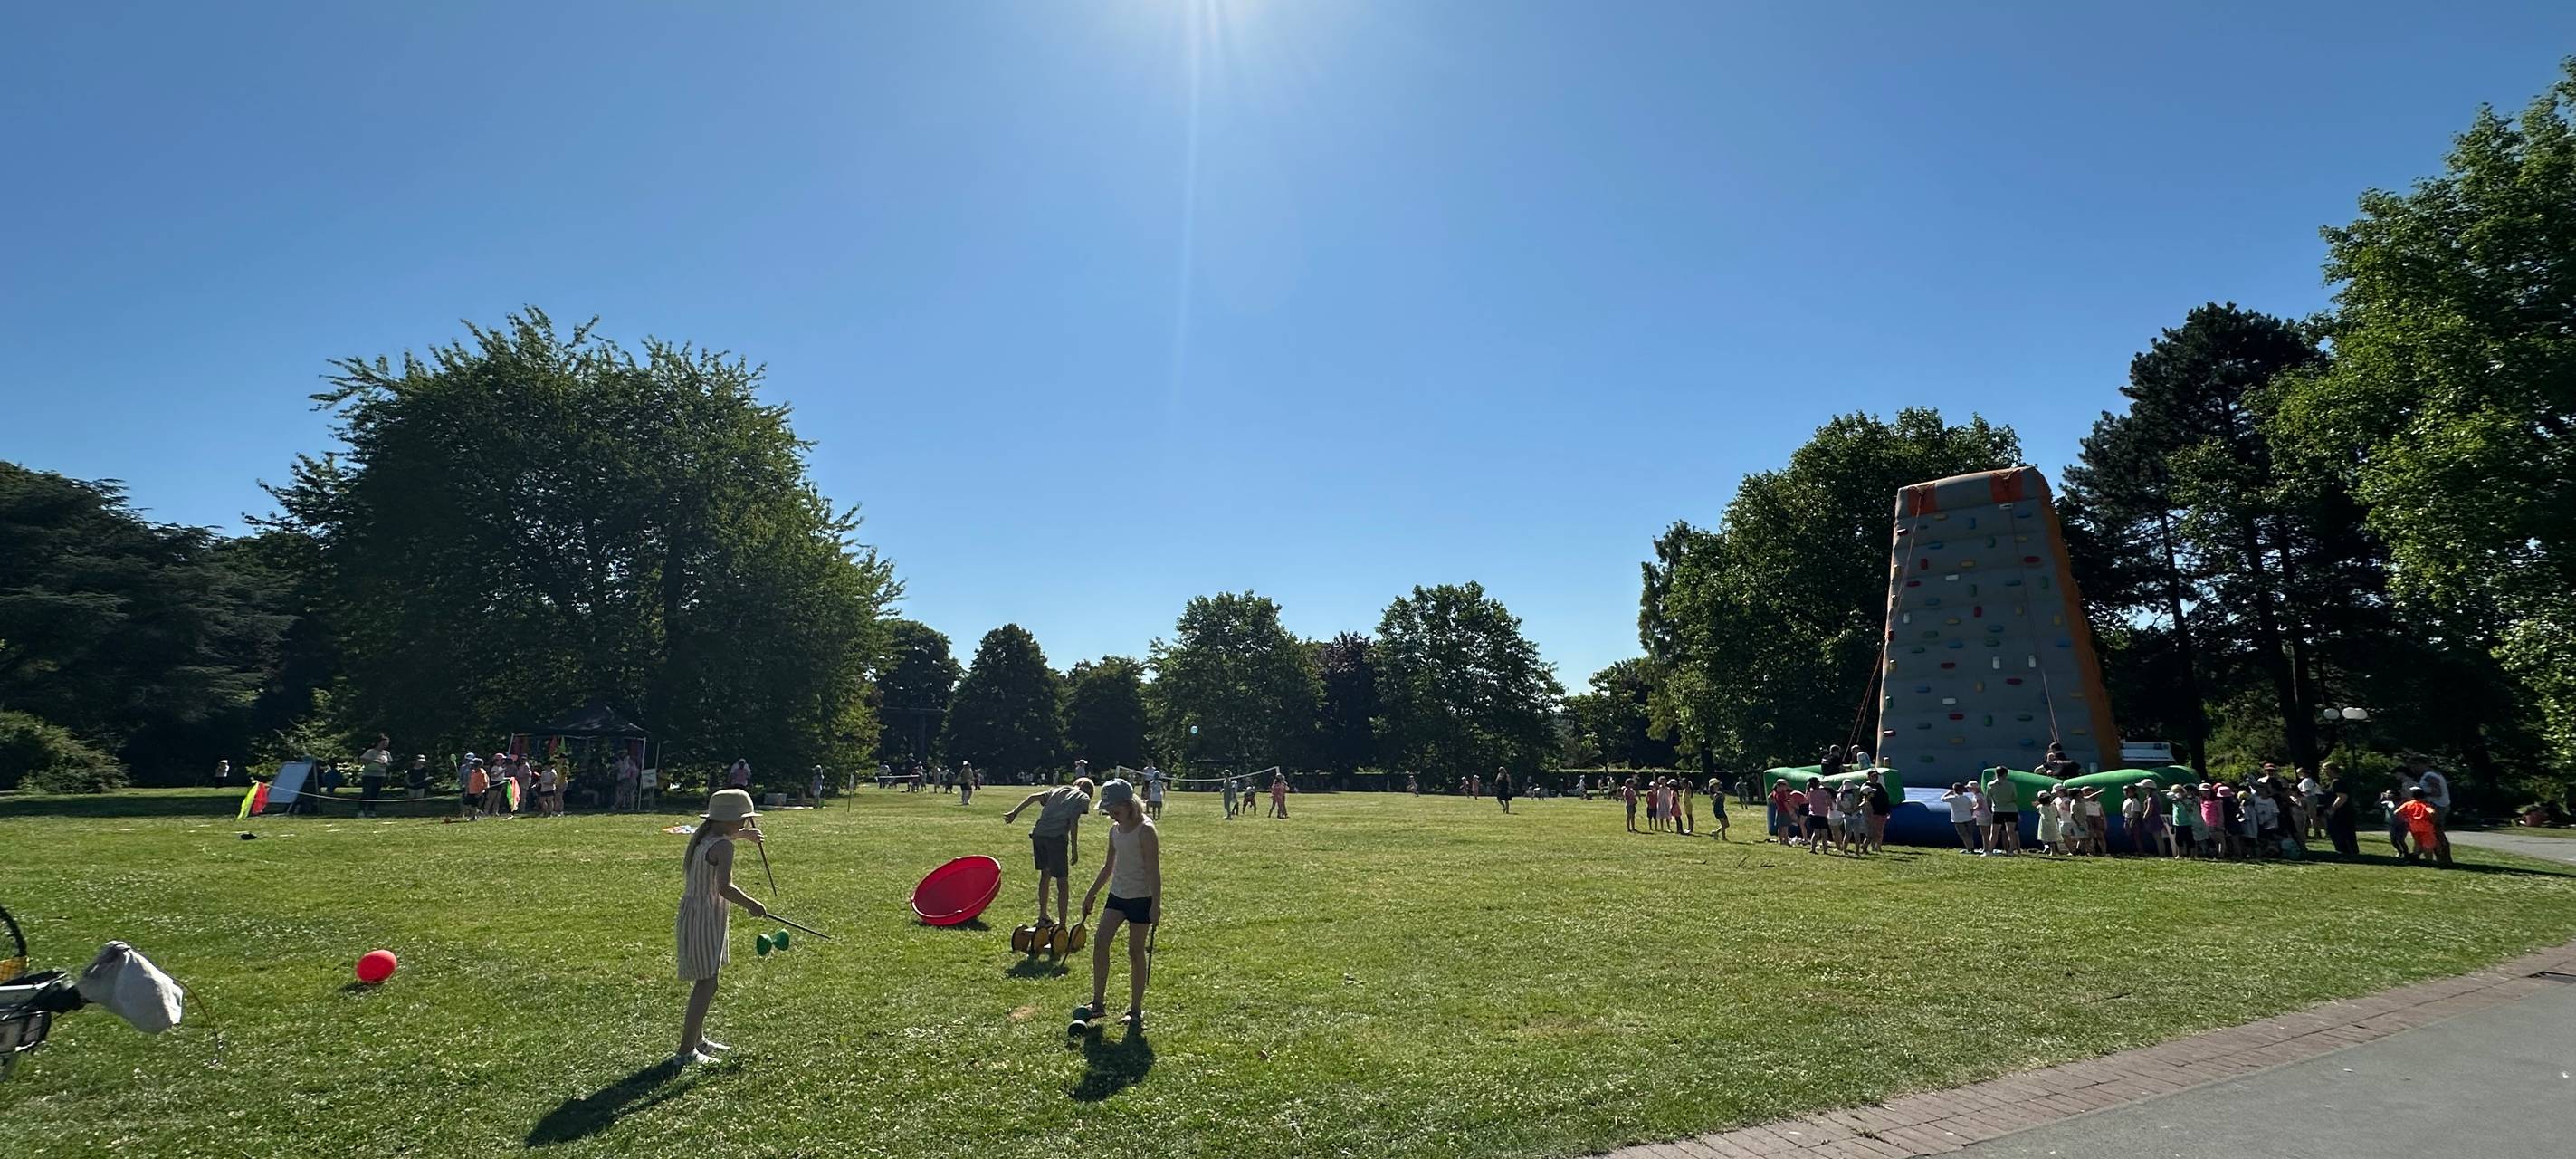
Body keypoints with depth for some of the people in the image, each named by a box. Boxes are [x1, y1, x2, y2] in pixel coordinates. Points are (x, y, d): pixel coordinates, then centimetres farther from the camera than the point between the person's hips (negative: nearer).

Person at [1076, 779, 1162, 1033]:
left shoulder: (1145, 830, -16)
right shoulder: (1115, 829, 7)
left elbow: (1154, 870, -18)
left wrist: (1156, 904, -21)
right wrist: (1091, 894, 20)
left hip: (1141, 898, -7)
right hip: (1117, 894, 7)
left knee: (1136, 951, 1)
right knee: (1100, 942, -3)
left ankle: (1135, 1011, 13)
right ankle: (1098, 1003, 8)